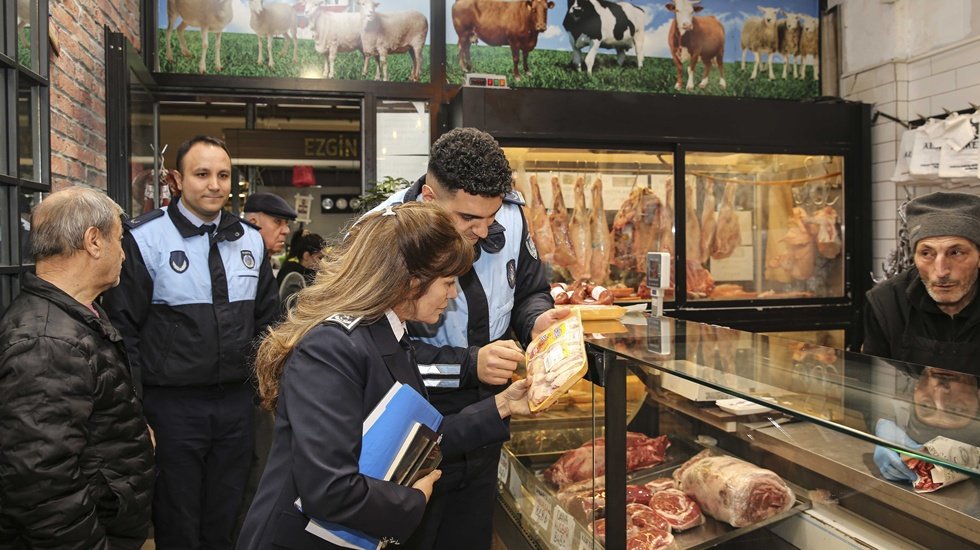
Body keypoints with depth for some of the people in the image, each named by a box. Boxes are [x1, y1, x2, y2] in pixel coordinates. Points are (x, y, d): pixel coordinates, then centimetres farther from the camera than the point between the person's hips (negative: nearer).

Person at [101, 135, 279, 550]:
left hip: (238, 402, 4)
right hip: (172, 403, -4)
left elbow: (266, 319, 14)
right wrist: (136, 414, -10)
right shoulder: (145, 238, -8)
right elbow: (124, 332, -8)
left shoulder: (250, 240, 6)